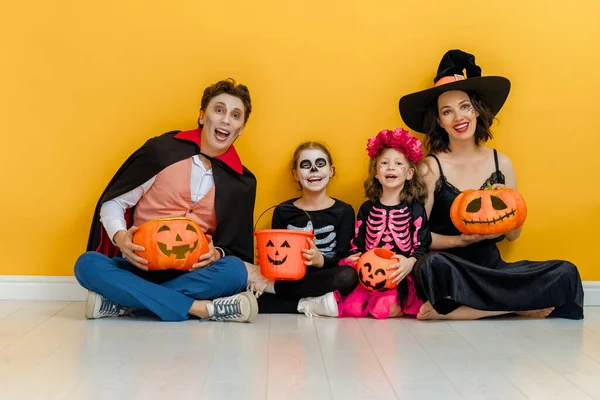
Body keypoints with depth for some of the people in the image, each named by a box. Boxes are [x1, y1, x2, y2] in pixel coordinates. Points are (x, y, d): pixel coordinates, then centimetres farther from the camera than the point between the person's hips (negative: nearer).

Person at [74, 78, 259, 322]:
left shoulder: (242, 183, 4)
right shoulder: (163, 151, -2)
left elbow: (236, 249, 8)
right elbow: (112, 203, 3)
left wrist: (217, 253, -16)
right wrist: (120, 237, -18)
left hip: (191, 274, 1)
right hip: (140, 267, 0)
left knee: (234, 271, -31)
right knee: (88, 264, -29)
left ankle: (122, 302, -25)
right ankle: (201, 308, -32)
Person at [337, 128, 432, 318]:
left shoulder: (415, 209, 4)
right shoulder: (367, 209, 13)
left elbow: (422, 246, 0)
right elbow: (358, 243, 15)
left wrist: (411, 262, -21)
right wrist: (355, 257, -8)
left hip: (400, 276, -2)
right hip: (369, 274, 2)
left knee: (385, 308, -28)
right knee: (352, 307, -25)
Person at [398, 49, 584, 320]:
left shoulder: (501, 163, 7)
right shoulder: (432, 167, -3)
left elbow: (512, 235, 12)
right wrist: (460, 240, -20)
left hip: (492, 266, 5)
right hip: (450, 271, -5)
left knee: (565, 273, -19)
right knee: (432, 265, -38)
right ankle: (519, 305, -20)